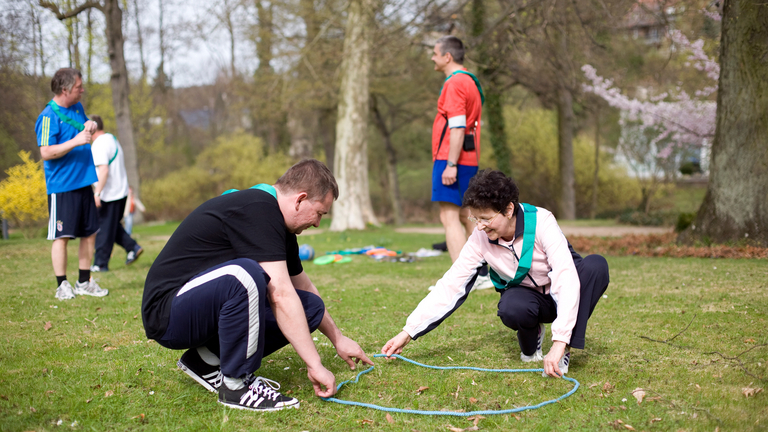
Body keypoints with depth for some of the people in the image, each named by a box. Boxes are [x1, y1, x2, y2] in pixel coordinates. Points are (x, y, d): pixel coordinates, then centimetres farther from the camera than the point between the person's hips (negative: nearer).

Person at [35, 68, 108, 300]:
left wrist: (89, 126, 6)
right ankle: (62, 286, 5)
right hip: (61, 187, -8)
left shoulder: (78, 108, 11)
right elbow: (46, 152, -19)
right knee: (62, 236, -3)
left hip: (83, 183, 8)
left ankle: (84, 283, 19)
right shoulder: (49, 116, -13)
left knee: (90, 233, 9)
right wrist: (76, 141, -24)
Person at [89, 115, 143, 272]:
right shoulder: (112, 139, 14)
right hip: (122, 191, 10)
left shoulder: (99, 145, -16)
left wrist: (97, 193, -26)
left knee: (104, 230, -2)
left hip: (109, 195, -10)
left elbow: (104, 170, -25)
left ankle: (100, 264, 3)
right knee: (113, 226, 19)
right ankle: (133, 247, 7)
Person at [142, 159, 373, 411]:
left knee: (310, 306, 2)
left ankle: (207, 361, 5)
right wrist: (315, 365, -27)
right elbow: (280, 295, -29)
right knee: (244, 275, -37)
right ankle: (236, 386, -18)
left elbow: (304, 288, 24)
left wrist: (338, 339, 30)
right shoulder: (257, 210, -22)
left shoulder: (278, 225, 9)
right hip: (168, 313, -10)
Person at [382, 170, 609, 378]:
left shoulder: (540, 221, -29)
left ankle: (565, 351, -23)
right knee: (511, 309, -36)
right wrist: (407, 332, -22)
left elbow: (566, 277, -37)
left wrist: (559, 342, -47)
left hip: (561, 295, -1)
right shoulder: (480, 239, -17)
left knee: (596, 265, -34)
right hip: (527, 295, 2)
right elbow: (451, 285, -15)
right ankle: (531, 341, 1)